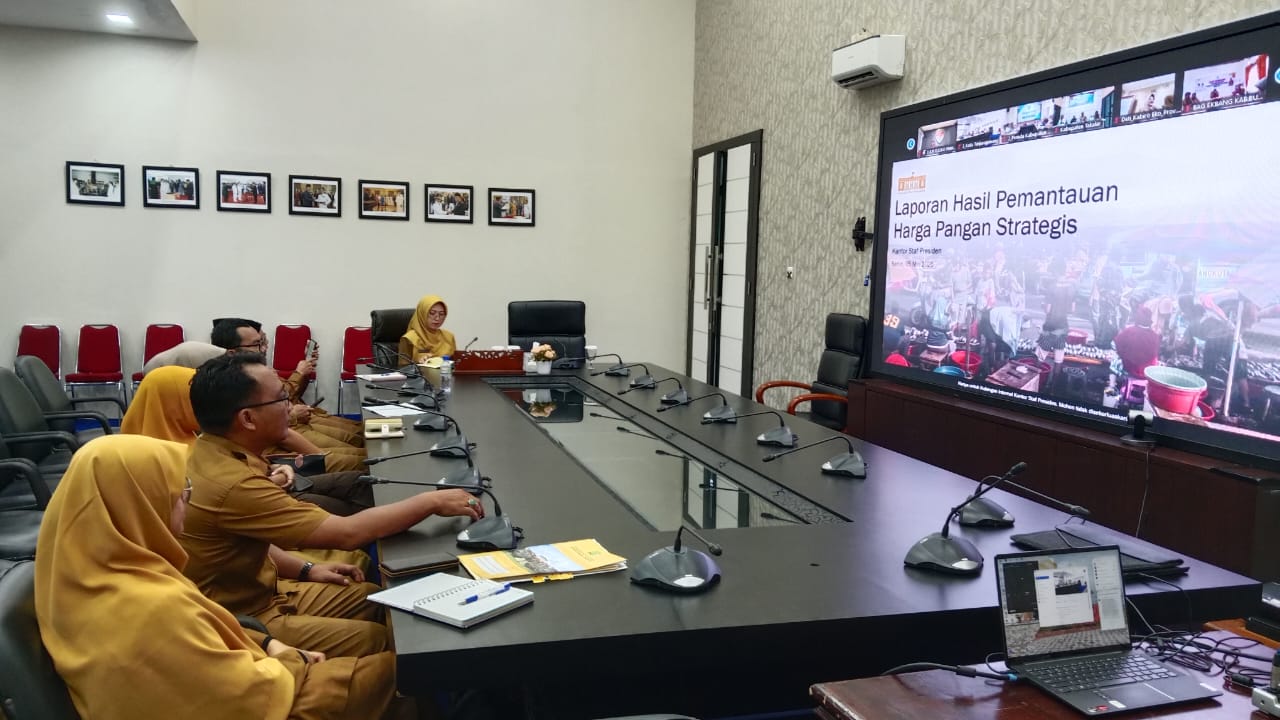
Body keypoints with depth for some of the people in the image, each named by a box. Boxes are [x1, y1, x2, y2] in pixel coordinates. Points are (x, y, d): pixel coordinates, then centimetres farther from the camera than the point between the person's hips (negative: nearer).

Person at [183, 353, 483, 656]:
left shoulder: (212, 453, -1)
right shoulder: (232, 483, -31)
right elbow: (346, 533, -28)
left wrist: (305, 569, 5)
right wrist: (433, 502, -19)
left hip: (256, 590, 9)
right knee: (381, 640, -10)